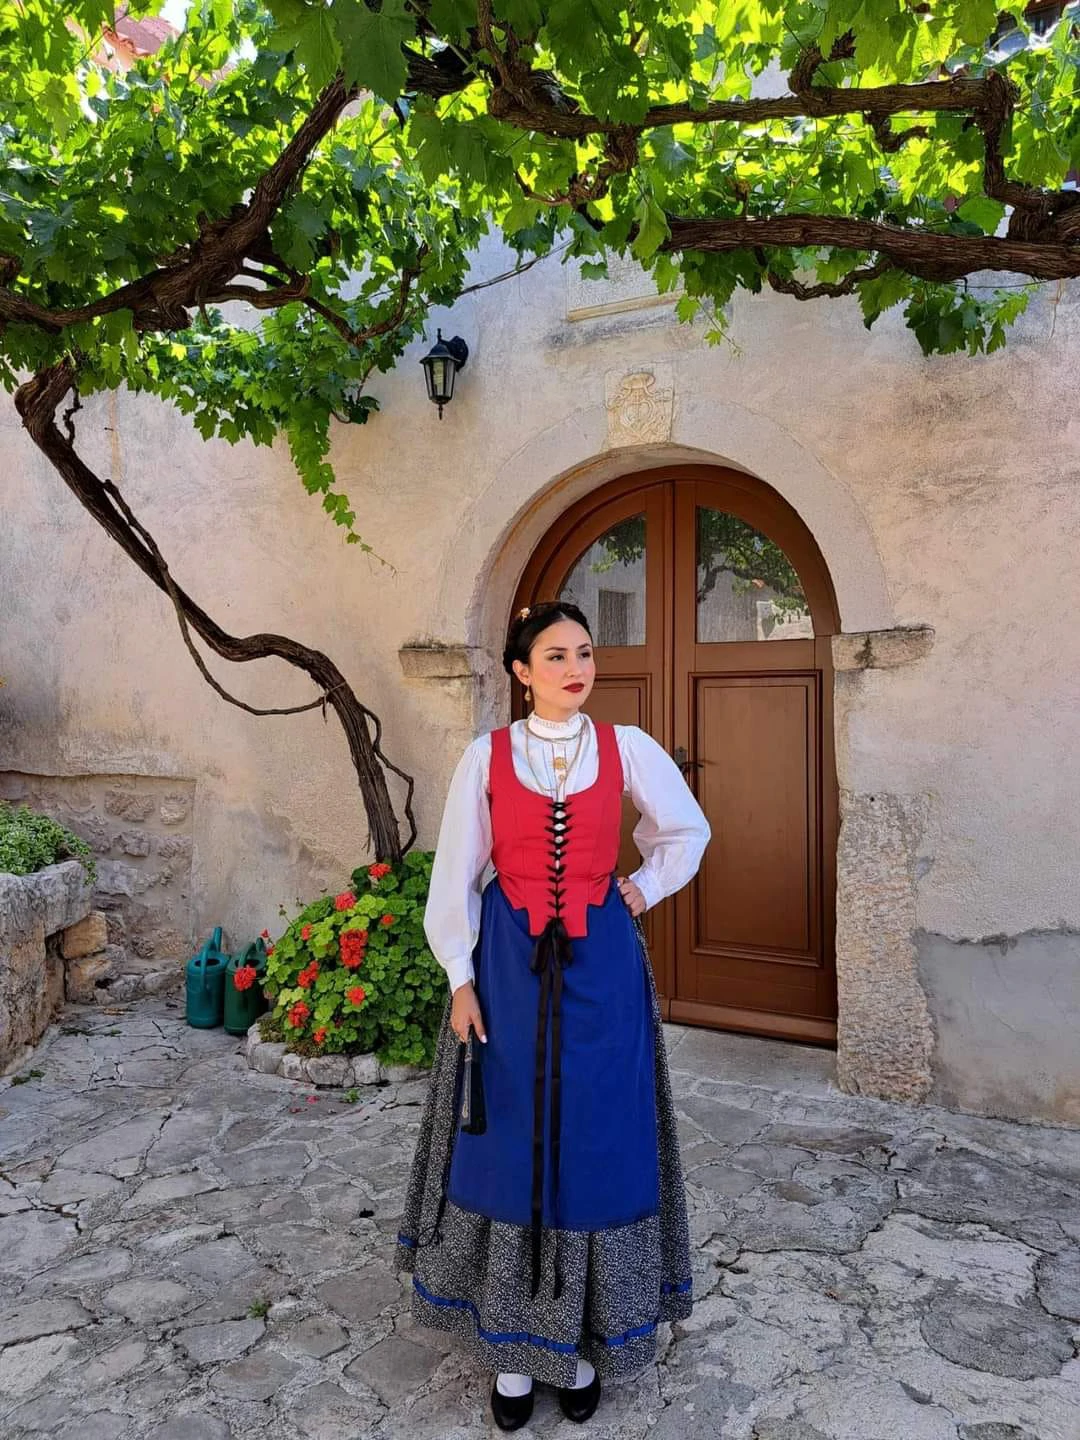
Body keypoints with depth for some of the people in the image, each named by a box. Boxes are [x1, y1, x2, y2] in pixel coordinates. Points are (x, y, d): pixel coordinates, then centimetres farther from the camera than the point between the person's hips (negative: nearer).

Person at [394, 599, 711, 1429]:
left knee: (598, 1141, 8)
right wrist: (461, 978, -4)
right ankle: (512, 1345, 27)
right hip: (509, 964, 0)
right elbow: (457, 873, 0)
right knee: (510, 1143, 8)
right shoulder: (486, 757, -3)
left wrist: (643, 890, 5)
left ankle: (583, 1341, 29)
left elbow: (688, 831, 14)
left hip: (601, 964, 1)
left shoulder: (628, 748, -1)